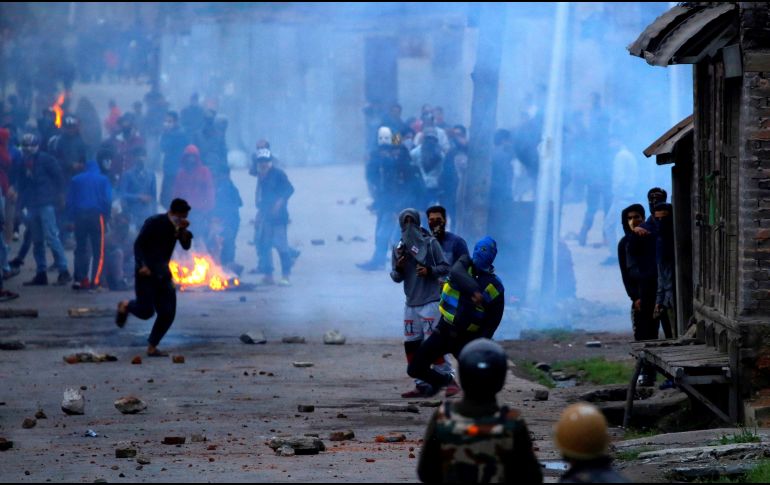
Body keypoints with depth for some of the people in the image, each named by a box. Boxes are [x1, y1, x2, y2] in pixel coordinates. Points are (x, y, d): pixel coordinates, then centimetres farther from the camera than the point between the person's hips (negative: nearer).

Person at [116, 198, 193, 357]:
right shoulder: (154, 223, -13)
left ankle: (152, 347, 10)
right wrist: (142, 265, -27)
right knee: (146, 311, -12)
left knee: (167, 313, -1)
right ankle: (126, 306, 21)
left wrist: (184, 231, -20)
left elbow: (186, 246, -2)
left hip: (163, 273, 6)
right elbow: (138, 244, -14)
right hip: (146, 271, -6)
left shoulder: (178, 226, 6)